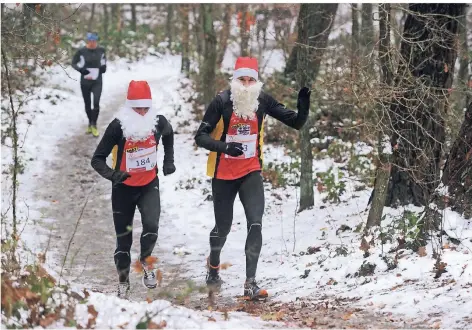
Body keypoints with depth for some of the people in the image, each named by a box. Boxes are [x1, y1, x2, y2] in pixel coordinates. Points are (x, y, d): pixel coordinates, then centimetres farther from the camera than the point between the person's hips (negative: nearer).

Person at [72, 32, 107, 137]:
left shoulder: (101, 50, -1)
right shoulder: (81, 51, -10)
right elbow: (73, 63, -1)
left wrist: (103, 67, -2)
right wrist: (81, 69, -17)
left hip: (97, 81, 0)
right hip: (85, 81, 0)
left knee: (96, 103, -15)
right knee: (87, 104, 11)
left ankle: (94, 125, -4)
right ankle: (90, 123, 31)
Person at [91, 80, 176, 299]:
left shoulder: (158, 122, -9)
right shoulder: (118, 126, -19)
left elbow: (168, 135, 18)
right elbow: (97, 159, -15)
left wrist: (168, 161, 13)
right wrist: (112, 174, -33)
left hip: (149, 185, 1)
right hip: (124, 188, -1)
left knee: (151, 225, -23)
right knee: (123, 238, 4)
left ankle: (146, 261, 6)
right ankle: (123, 281, 22)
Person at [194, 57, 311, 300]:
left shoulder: (263, 101, -7)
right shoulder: (222, 102, -15)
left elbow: (296, 123, -5)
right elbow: (201, 136, -14)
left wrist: (303, 106, -26)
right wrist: (225, 146, -31)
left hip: (251, 172, 1)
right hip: (223, 173, -1)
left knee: (255, 224, -15)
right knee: (223, 227, 13)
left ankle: (250, 283, -13)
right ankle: (213, 265, 45)